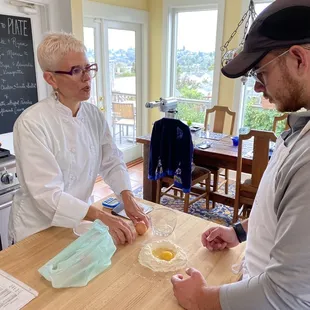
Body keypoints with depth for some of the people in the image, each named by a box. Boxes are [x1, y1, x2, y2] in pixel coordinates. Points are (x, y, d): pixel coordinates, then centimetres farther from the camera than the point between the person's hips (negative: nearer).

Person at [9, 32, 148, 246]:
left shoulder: (94, 115, -4)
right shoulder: (31, 123, -24)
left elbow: (112, 162, -2)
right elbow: (47, 194, -27)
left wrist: (128, 198, -18)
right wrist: (101, 217, -33)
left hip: (80, 223, 6)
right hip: (39, 232, -5)